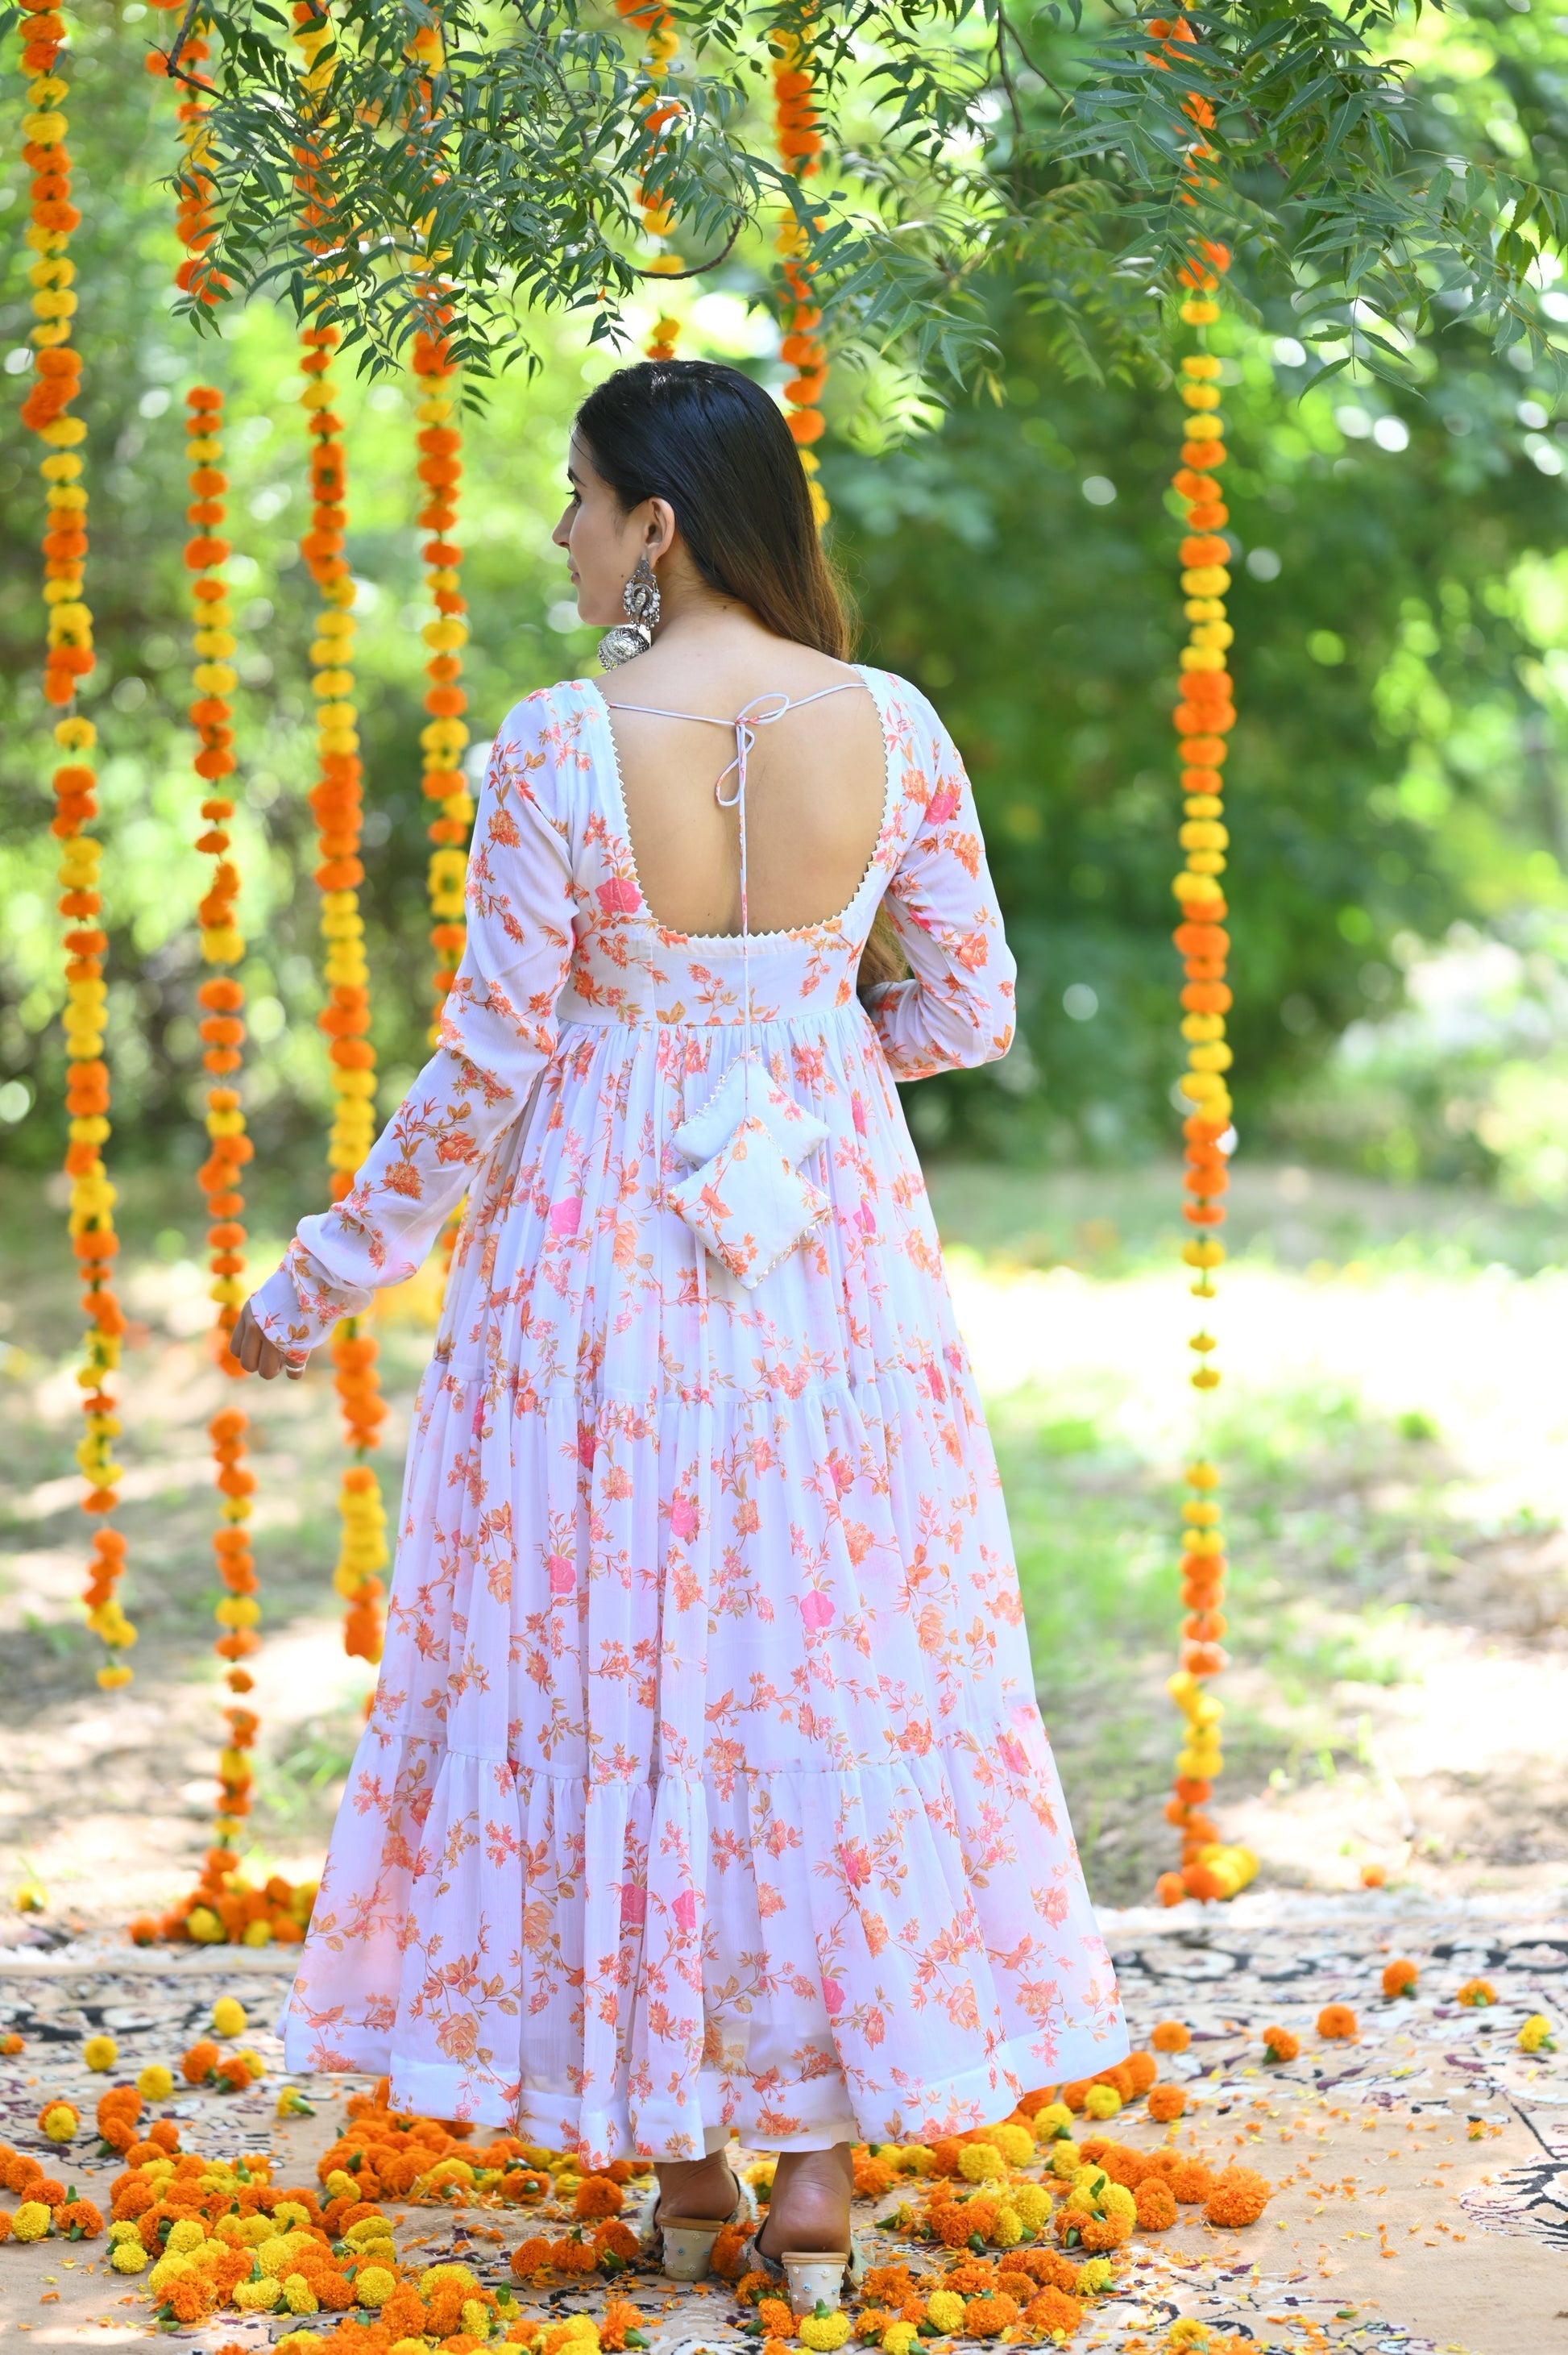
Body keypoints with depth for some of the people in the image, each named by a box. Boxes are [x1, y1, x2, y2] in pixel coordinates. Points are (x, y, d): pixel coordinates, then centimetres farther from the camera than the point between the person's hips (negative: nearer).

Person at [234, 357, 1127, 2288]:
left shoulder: (556, 748, -15)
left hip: (604, 1246, -3)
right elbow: (968, 1009, 3)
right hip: (832, 1242, 3)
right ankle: (824, 2140, 15)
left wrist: (327, 1277, 1)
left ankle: (668, 2125, 18)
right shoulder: (891, 726, -4)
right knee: (836, 1641, 11)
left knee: (615, 1646, 10)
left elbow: (488, 1062, -11)